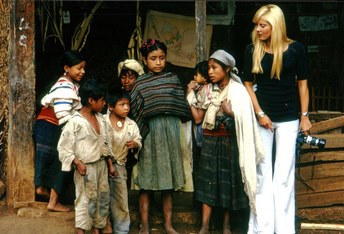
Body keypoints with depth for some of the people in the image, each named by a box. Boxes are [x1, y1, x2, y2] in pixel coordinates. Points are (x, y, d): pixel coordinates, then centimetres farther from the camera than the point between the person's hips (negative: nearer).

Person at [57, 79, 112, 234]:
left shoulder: (101, 119, 7)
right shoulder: (75, 122, -15)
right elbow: (64, 146, -15)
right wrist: (77, 163, -22)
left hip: (101, 164, 7)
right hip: (86, 167, -7)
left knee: (103, 197, 11)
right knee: (85, 199, -3)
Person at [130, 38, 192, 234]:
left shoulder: (173, 79, 7)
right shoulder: (140, 84, 0)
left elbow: (182, 109, 11)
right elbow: (136, 114, -3)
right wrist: (137, 137, -8)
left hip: (171, 132, 3)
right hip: (151, 133, -2)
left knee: (169, 181, 10)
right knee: (147, 182, 2)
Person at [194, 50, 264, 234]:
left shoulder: (237, 90, -5)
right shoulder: (206, 90, 5)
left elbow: (244, 120, -6)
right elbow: (198, 118, 3)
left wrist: (229, 112, -20)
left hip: (229, 141, -2)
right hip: (210, 141, 3)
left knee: (228, 180, 5)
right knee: (208, 180, 1)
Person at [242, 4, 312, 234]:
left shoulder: (295, 49, -5)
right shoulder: (252, 50, -2)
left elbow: (302, 83, 2)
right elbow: (248, 85, 3)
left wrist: (305, 116, -1)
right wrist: (260, 114, -6)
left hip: (288, 118, -1)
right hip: (263, 116, 1)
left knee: (284, 174, 0)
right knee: (262, 173, 4)